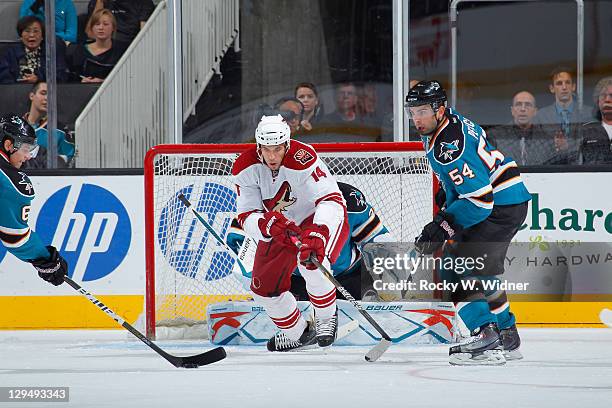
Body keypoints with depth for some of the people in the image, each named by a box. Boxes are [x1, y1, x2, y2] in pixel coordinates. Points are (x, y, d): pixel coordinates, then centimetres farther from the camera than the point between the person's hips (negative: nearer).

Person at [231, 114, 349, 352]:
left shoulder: (302, 158, -34)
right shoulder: (245, 168, -20)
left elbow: (331, 201, -40)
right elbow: (246, 217, -20)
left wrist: (317, 234, -56)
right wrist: (267, 224, -43)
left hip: (321, 219, -6)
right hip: (280, 226, 6)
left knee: (312, 264, -34)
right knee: (264, 287, 2)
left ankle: (326, 318, -7)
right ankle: (298, 333, 30)